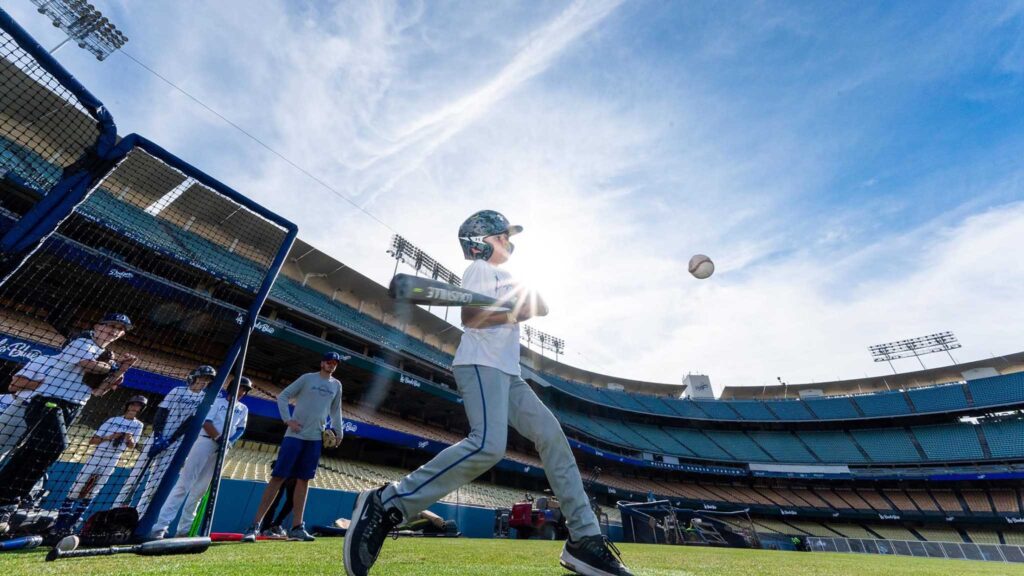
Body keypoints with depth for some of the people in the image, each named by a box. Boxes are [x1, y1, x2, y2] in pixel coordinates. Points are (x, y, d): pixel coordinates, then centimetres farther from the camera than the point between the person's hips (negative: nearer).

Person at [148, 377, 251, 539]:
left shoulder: (243, 409, 17)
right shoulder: (217, 401, 4)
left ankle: (184, 529, 11)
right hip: (205, 441, -4)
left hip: (222, 448, 4)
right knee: (183, 484, -9)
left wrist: (229, 442, -8)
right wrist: (219, 438, -18)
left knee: (200, 489, 6)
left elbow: (241, 429, 10)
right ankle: (160, 526, -6)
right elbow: (206, 422, -6)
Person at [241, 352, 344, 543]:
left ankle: (296, 527, 14)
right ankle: (255, 525, 6)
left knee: (303, 480, 8)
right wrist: (287, 419, -9)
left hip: (316, 438, 4)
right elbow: (282, 396, 1)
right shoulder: (307, 378, -1)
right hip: (295, 435, -4)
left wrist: (338, 432, 11)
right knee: (278, 477, -4)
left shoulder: (336, 385, 11)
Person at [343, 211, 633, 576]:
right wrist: (517, 311, -11)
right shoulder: (480, 268, 1)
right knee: (488, 445, -29)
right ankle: (385, 505, -18)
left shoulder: (507, 278, 29)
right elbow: (470, 316, -15)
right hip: (481, 365, -10)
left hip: (508, 372, 10)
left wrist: (528, 297, 4)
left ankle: (584, 539, 6)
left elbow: (543, 308, 23)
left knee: (553, 436, 1)